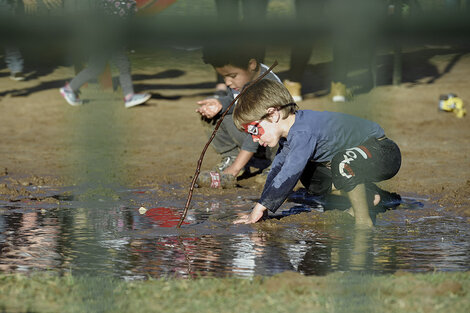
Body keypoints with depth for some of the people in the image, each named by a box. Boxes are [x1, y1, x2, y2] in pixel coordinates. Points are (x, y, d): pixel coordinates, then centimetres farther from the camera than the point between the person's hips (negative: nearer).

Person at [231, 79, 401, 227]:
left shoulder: (303, 133, -30)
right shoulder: (290, 131, 2)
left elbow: (288, 175, -34)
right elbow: (278, 167, 10)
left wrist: (260, 208, -28)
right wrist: (261, 209, 3)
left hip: (385, 153, -10)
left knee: (342, 164, -38)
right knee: (310, 177, 14)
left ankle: (363, 221, -22)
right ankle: (367, 196, 14)